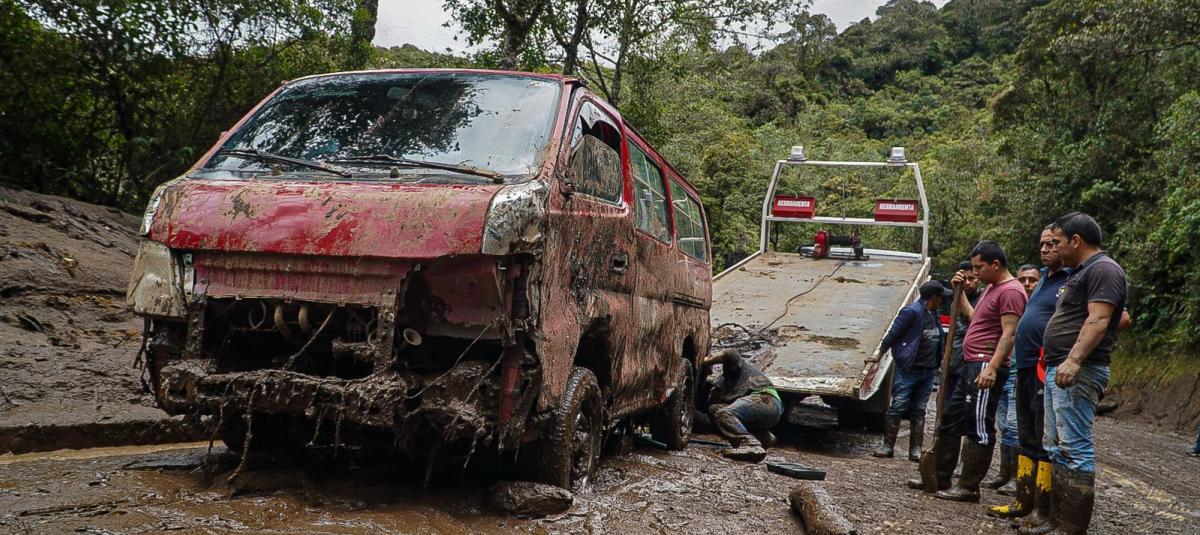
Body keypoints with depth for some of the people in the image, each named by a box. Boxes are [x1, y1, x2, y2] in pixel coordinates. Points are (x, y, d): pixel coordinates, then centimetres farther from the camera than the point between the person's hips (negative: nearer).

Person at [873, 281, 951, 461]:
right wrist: (879, 355, -8)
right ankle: (888, 446, 2)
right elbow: (893, 334, -11)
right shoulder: (912, 311, -13)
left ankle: (915, 450, 12)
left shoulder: (934, 314, 13)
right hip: (908, 370, -8)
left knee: (919, 411, 9)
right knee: (898, 407, -5)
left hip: (928, 371, 8)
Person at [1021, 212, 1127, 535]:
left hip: (1078, 373, -11)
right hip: (1059, 370, 11)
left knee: (1075, 449, -10)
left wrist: (1074, 359, -31)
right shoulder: (1081, 272, 22)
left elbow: (1098, 320, -21)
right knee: (1056, 448, 12)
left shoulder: (1103, 270, -9)